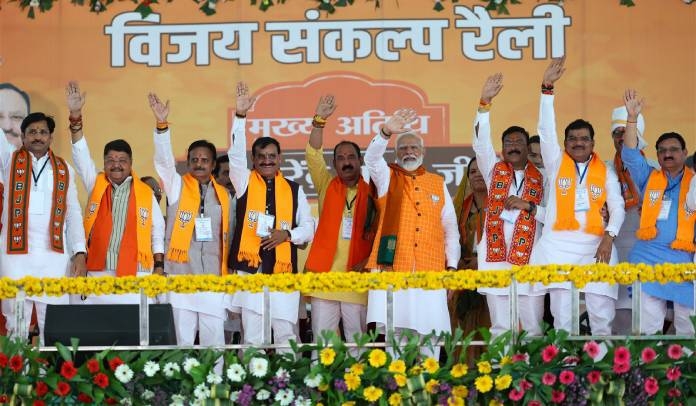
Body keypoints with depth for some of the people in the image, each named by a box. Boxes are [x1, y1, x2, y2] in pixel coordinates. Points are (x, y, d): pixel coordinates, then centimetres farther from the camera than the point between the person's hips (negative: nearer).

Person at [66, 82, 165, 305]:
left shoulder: (146, 192, 8)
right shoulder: (96, 186, 12)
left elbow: (157, 231, 11)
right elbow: (82, 156, 2)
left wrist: (159, 267, 4)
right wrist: (75, 117, -9)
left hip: (136, 276, -1)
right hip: (99, 274, 1)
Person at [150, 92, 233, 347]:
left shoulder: (223, 195, 14)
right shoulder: (177, 187, 6)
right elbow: (164, 161, -10)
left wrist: (227, 272, 15)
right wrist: (162, 124, -23)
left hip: (214, 278, 2)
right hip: (181, 275, -2)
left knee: (214, 338, 0)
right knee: (183, 337, -3)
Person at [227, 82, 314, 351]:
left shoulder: (293, 190, 10)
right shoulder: (245, 183, 8)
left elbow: (308, 226, 12)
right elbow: (235, 154, -7)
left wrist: (288, 234, -9)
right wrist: (240, 116, -17)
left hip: (283, 272, 1)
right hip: (250, 270, -1)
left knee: (286, 332, 0)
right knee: (252, 335, 0)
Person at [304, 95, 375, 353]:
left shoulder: (371, 194, 6)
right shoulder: (327, 186, 10)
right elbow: (313, 155, -3)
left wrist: (366, 263, -8)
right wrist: (319, 120, -15)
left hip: (357, 278, -1)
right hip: (324, 274, 1)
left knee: (358, 339, 0)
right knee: (322, 340, 2)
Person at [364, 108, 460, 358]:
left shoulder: (438, 184, 16)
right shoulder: (388, 178, 11)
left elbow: (451, 229, 16)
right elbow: (372, 158, -11)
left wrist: (452, 266, 7)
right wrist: (386, 132, -30)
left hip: (431, 271, 2)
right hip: (392, 267, -2)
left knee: (429, 333, -3)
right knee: (394, 331, -8)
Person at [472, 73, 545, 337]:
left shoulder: (540, 178, 10)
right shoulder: (494, 171, 12)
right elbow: (481, 142, -3)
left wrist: (528, 206, -11)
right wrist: (485, 102, -13)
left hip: (529, 257, -1)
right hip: (495, 256, 1)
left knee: (533, 325, -3)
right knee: (500, 327, 2)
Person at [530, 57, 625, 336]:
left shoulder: (605, 172, 12)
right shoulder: (556, 164, 10)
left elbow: (617, 207, 7)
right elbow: (545, 130, -1)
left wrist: (609, 236, -11)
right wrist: (547, 88, -10)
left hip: (595, 246, 1)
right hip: (558, 245, 0)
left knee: (602, 316, -5)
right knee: (561, 317, -3)